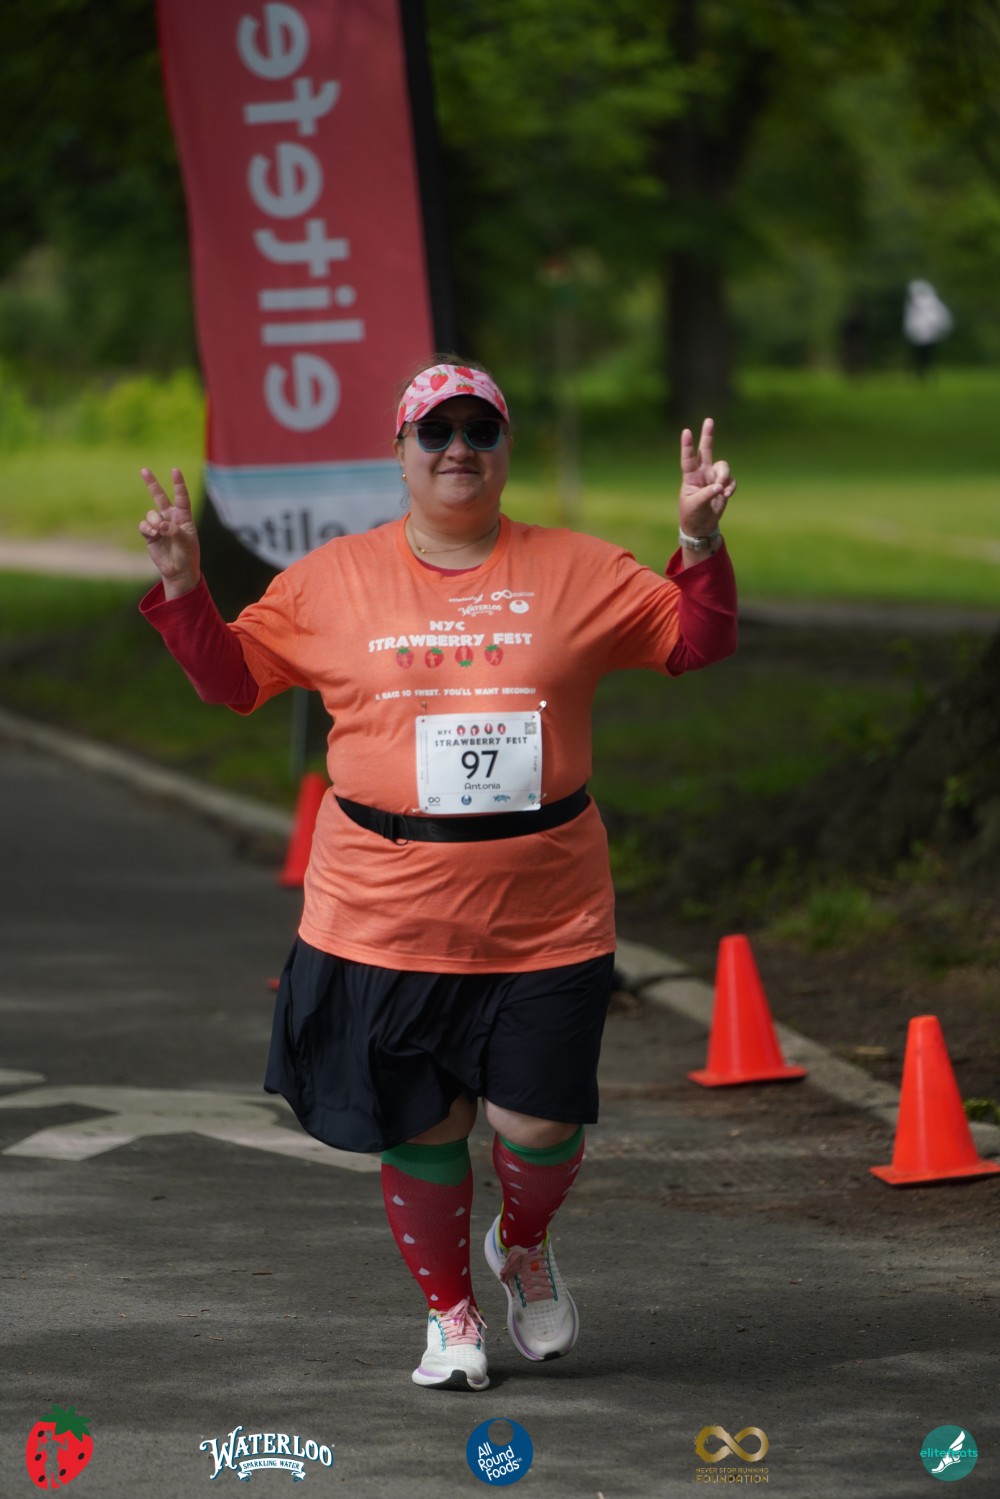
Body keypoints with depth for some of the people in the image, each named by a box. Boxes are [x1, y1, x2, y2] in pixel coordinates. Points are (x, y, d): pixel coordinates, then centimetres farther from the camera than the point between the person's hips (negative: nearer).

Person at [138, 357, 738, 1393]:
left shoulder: (577, 572, 4)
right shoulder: (334, 580, 5)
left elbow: (694, 641, 6)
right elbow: (234, 675, 11)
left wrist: (700, 546, -9)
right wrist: (183, 585, -2)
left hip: (545, 918, 0)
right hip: (384, 913, 0)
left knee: (539, 1126, -2)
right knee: (424, 1125, 5)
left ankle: (524, 1245, 33)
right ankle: (450, 1312, 27)